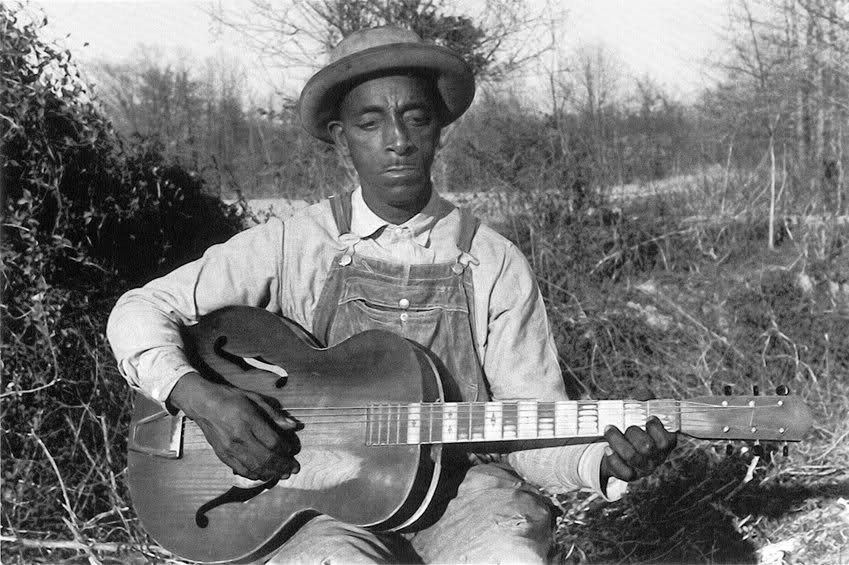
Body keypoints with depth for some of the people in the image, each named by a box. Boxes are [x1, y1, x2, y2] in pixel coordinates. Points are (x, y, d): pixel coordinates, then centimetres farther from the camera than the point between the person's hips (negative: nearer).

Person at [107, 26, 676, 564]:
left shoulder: (494, 265, 3)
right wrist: (201, 398, -16)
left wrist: (606, 461, -20)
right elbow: (141, 311, 2)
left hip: (465, 485, 1)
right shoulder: (294, 246, 1)